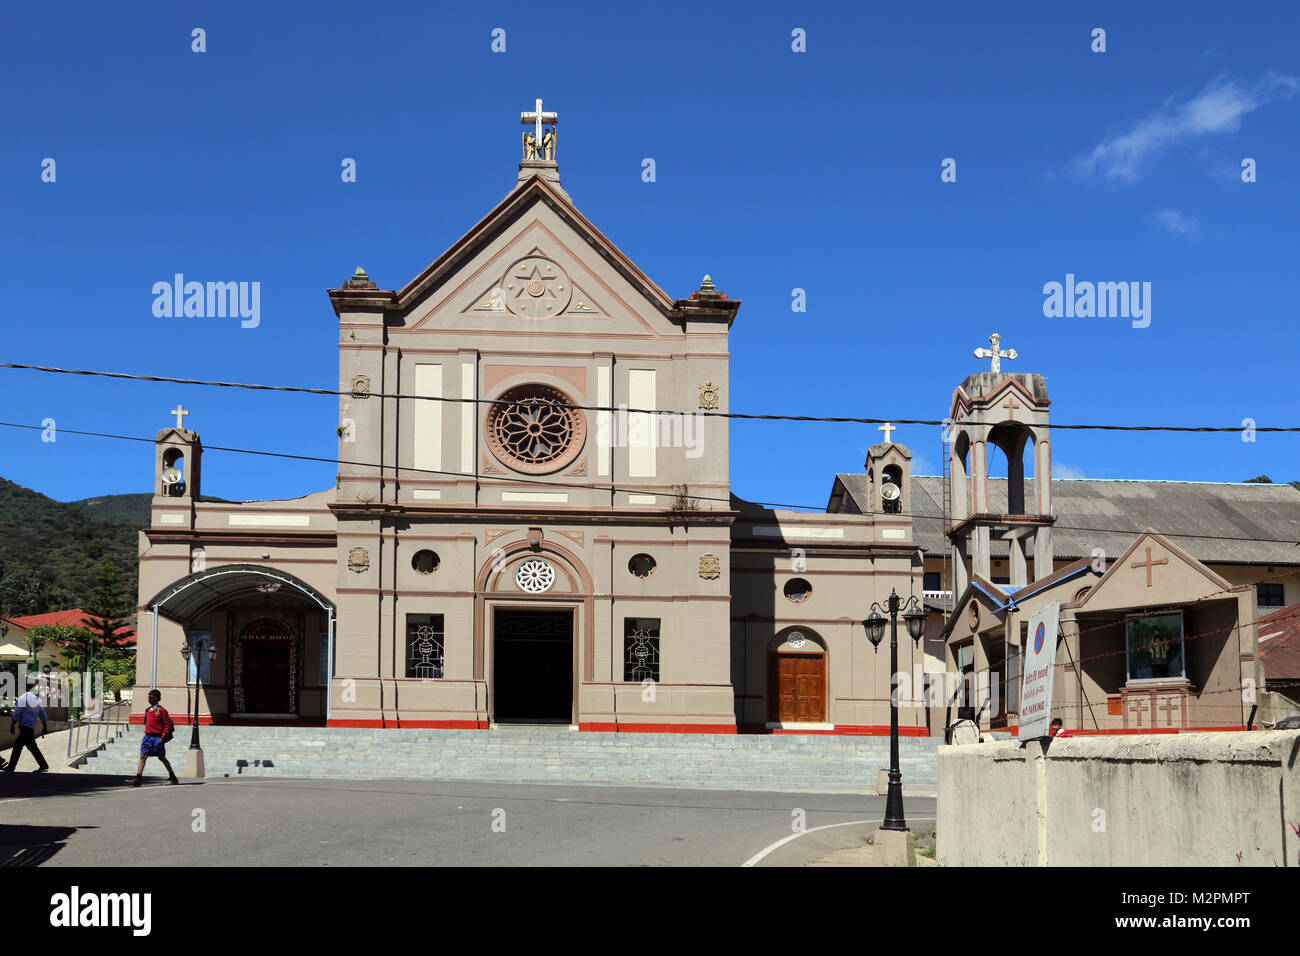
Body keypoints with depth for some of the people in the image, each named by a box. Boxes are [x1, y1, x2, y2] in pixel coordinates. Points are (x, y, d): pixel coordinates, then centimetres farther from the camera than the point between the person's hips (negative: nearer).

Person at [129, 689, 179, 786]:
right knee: (143, 756, -6)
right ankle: (138, 778, -12)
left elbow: (167, 725, -9)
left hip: (157, 737, -6)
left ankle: (172, 777, 18)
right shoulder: (147, 710, 13)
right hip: (147, 737, 6)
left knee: (162, 757, 4)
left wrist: (162, 738, -14)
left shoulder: (161, 710, -8)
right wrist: (146, 733, 16)